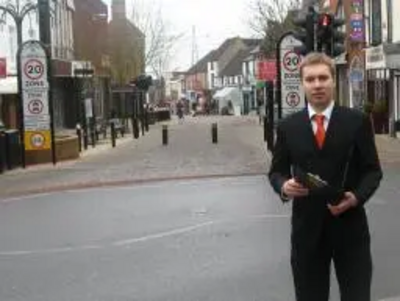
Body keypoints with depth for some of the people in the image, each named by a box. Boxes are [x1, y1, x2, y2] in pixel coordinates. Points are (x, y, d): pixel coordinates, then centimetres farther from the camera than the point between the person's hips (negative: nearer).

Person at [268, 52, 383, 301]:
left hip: (350, 226, -1)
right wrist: (284, 185, -14)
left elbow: (373, 170, 1)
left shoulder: (358, 122, 0)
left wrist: (357, 197, -18)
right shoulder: (288, 127, 4)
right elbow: (276, 171, 9)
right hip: (307, 227, 1)